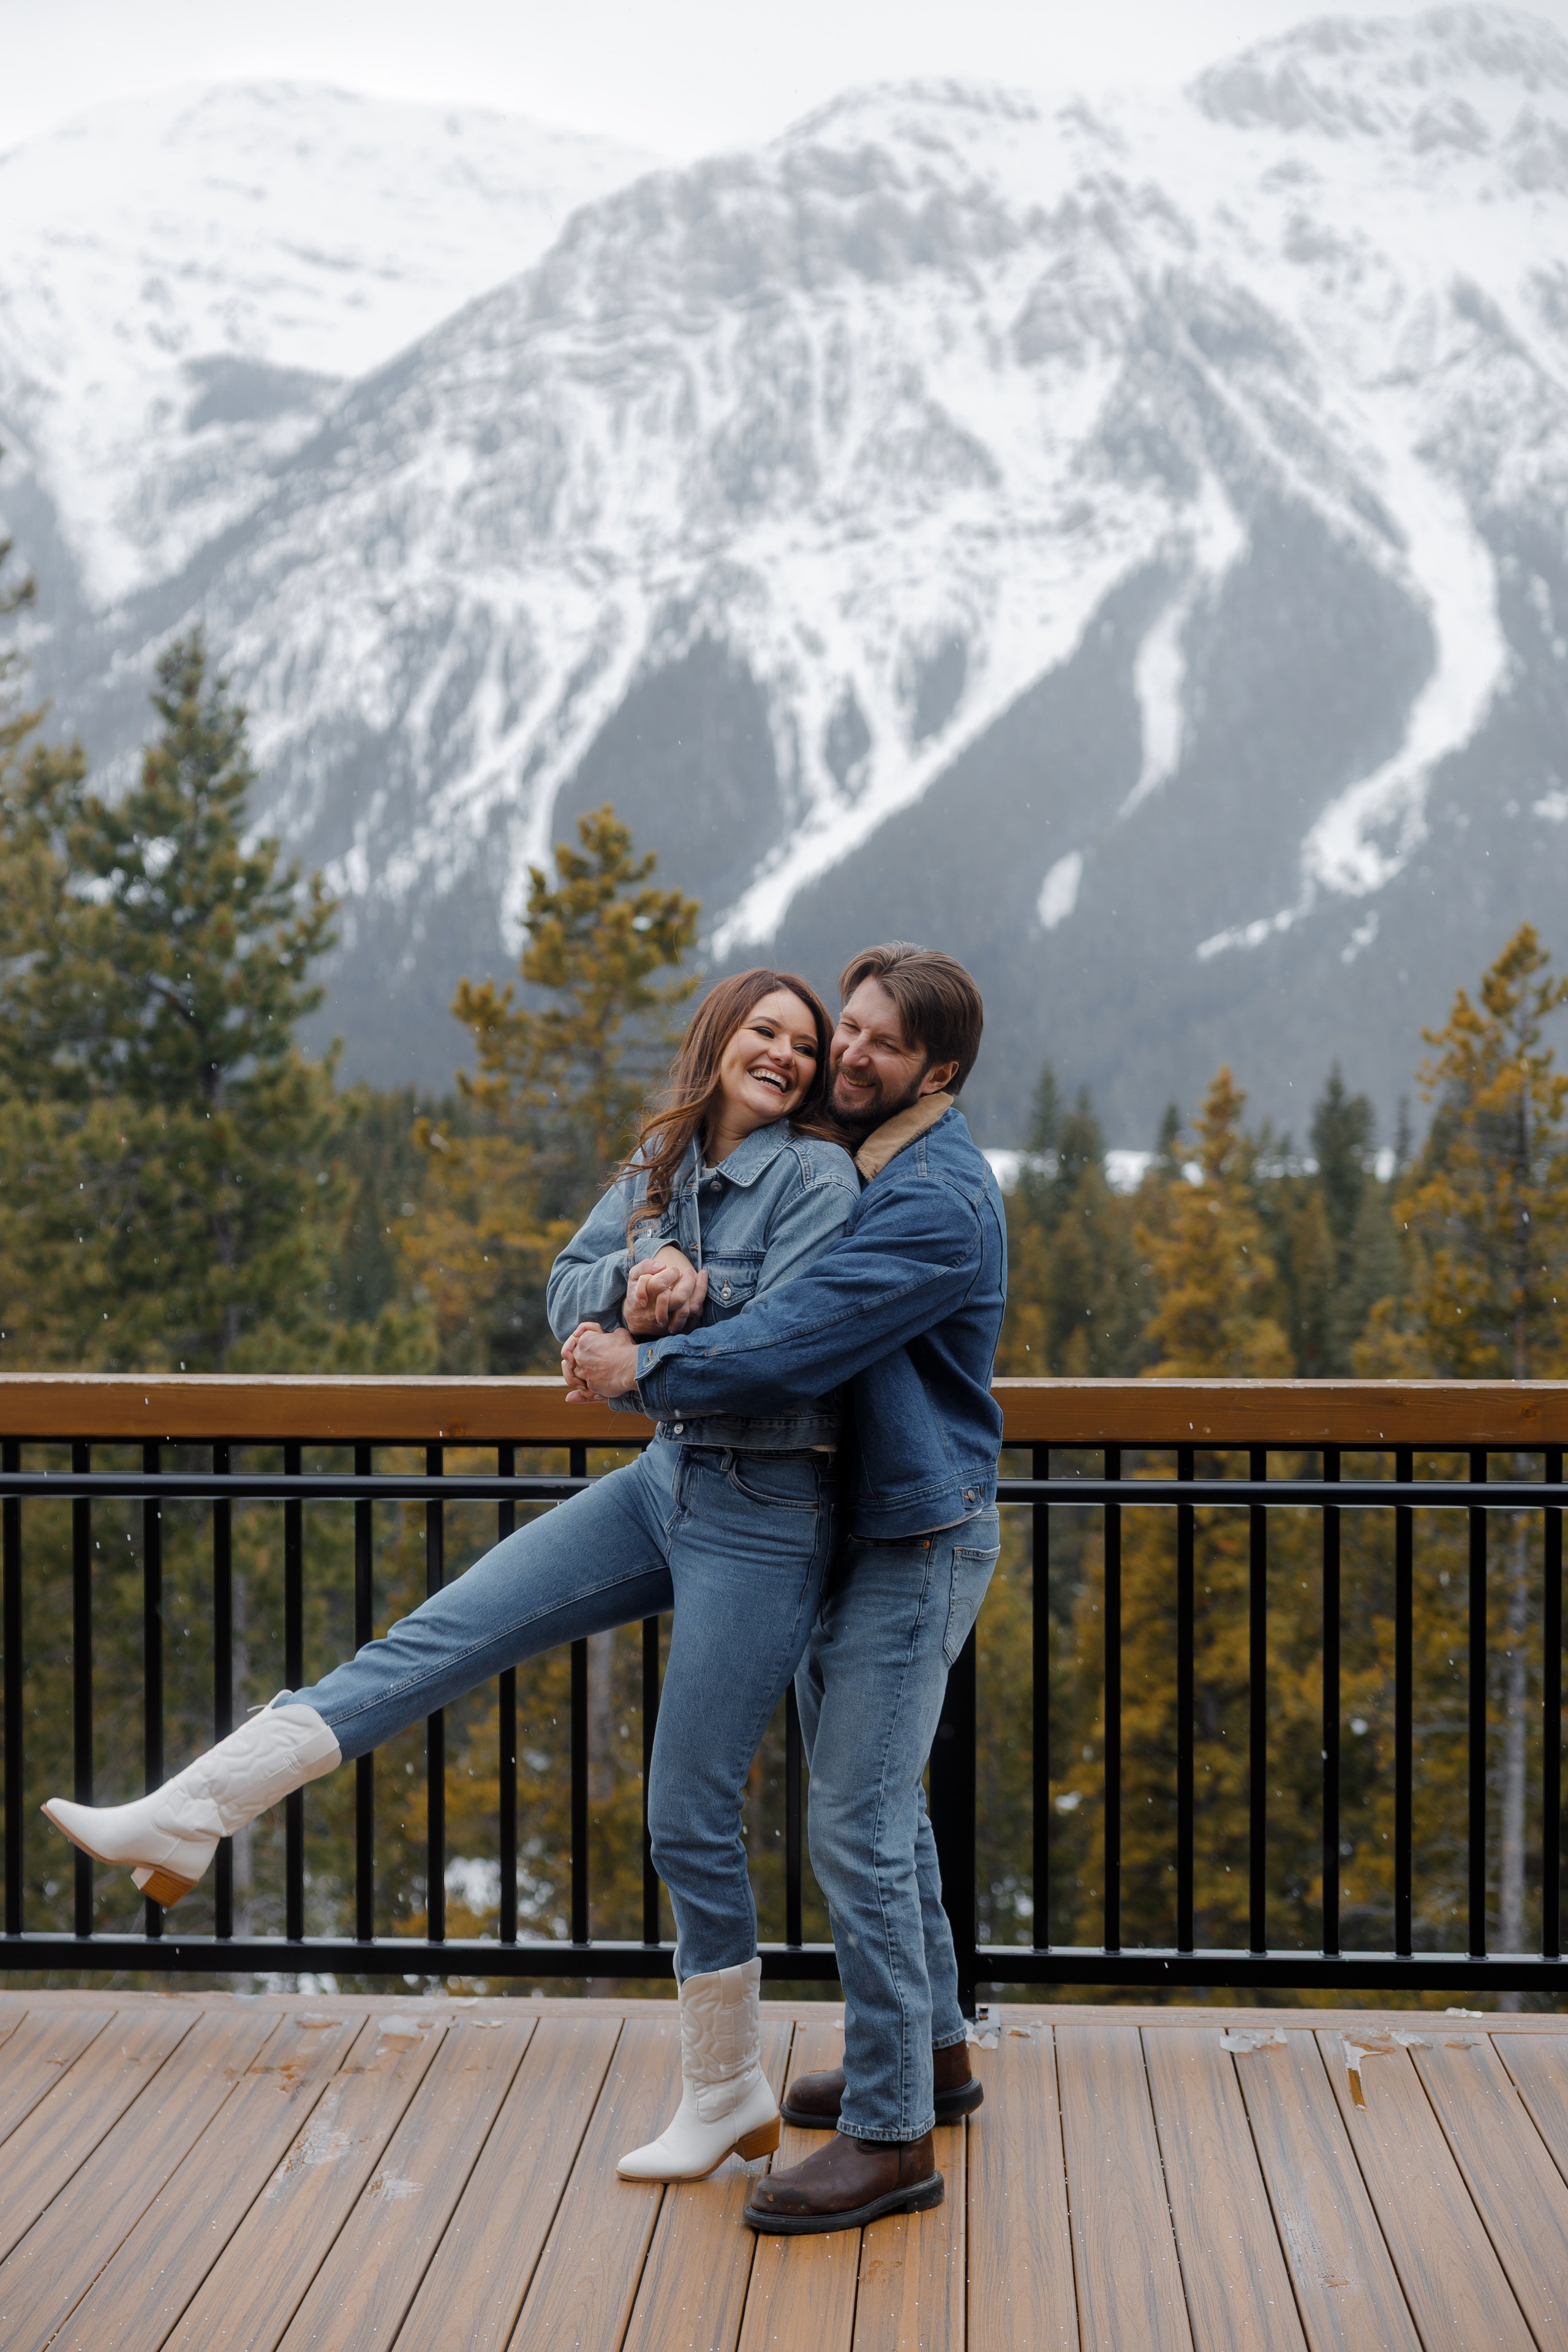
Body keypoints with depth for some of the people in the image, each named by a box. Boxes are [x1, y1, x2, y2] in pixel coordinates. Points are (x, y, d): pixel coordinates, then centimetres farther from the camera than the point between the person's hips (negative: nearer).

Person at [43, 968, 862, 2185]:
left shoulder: (819, 1175, -10)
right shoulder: (662, 1164, 11)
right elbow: (571, 1287, 5)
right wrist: (637, 1280, -16)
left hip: (763, 1513, -6)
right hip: (664, 1478, 7)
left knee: (691, 1816, -2)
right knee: (442, 1636, -5)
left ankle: (727, 2093, 15)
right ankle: (190, 1817, -8)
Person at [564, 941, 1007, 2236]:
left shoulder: (938, 1203, -20)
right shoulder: (839, 1158, 10)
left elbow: (802, 1340, -27)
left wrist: (647, 1370, -17)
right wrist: (688, 1279, -12)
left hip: (917, 1542, -10)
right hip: (841, 1528, 10)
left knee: (859, 1829, -10)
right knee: (882, 1809, 19)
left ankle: (891, 2137, -2)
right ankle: (933, 2050, 34)